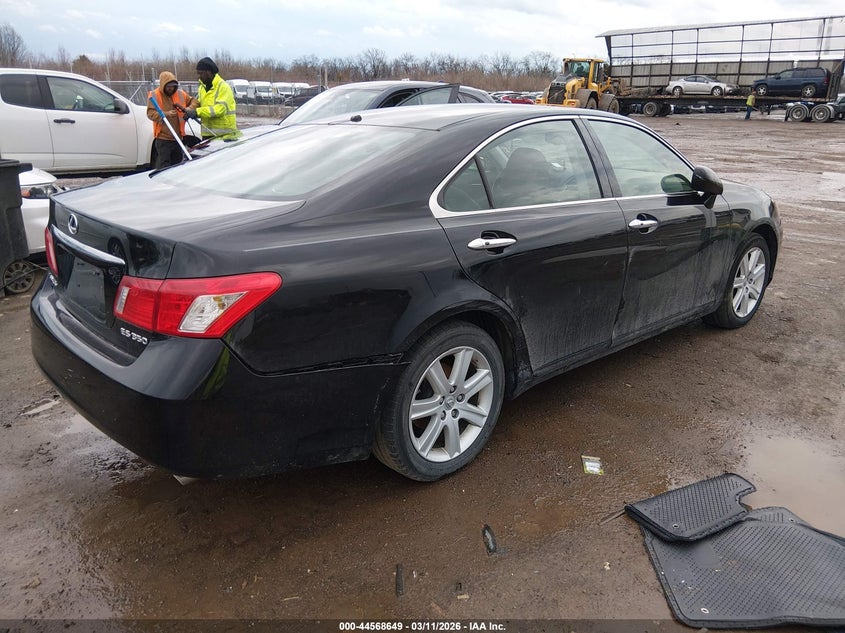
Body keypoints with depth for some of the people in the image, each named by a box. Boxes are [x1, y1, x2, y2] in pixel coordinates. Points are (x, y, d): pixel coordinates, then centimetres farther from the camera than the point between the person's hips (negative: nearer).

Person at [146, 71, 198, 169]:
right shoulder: (154, 96, -4)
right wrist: (166, 114, -28)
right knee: (164, 165, -9)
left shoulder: (181, 94, 8)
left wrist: (189, 109, -8)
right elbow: (150, 114, -11)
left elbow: (194, 101, 15)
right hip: (163, 137, -5)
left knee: (178, 163, 14)